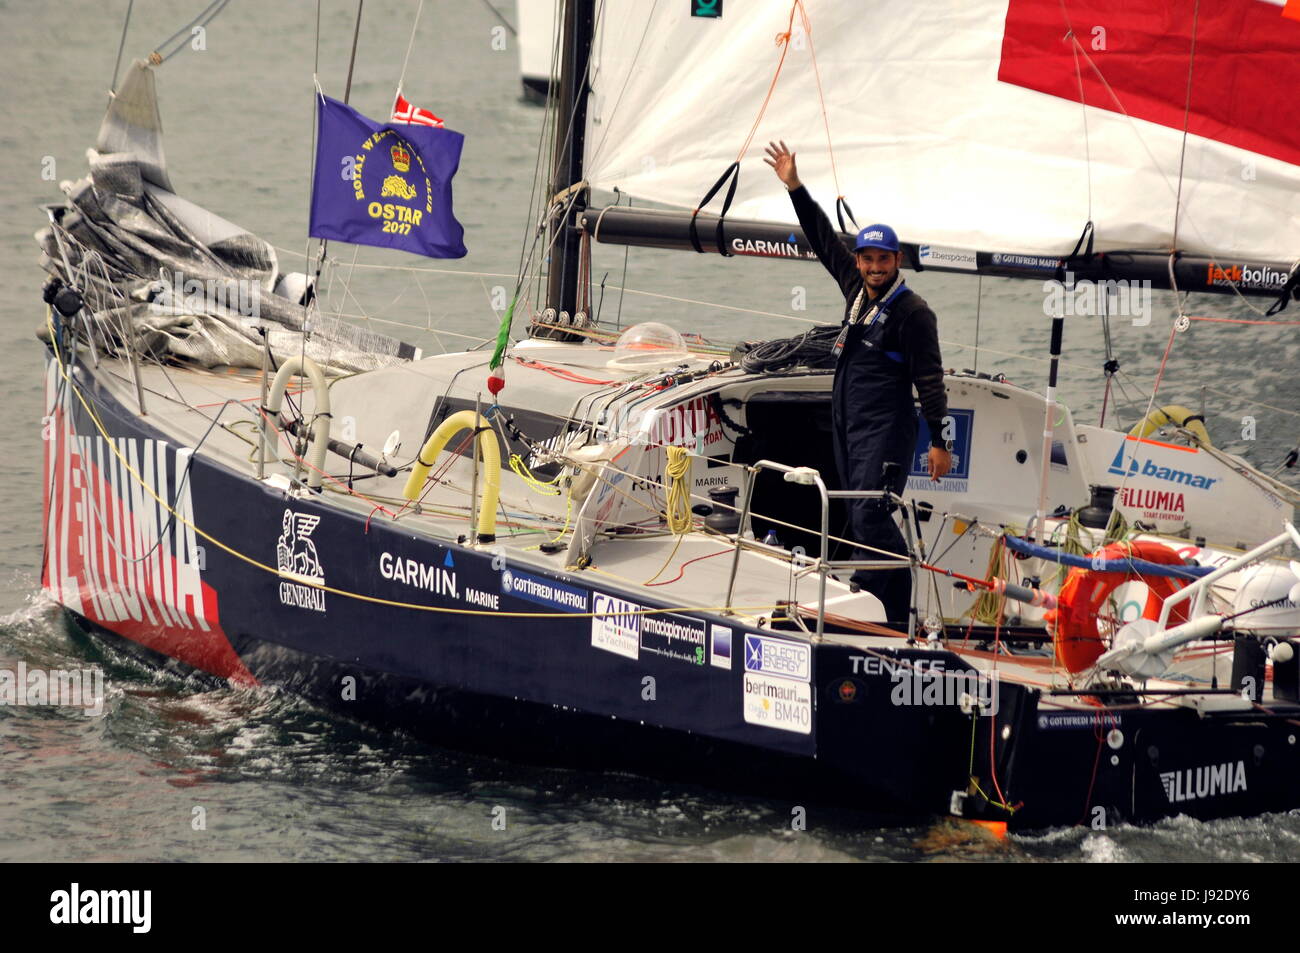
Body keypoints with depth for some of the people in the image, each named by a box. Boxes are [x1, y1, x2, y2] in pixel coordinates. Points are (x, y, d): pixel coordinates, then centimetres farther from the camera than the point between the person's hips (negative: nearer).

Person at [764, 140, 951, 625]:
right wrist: (795, 187, 21)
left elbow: (929, 380, -12)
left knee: (869, 516, -17)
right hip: (848, 427, 8)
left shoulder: (913, 312, -9)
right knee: (861, 518, 7)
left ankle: (893, 614, -17)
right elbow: (824, 239, 22)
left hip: (887, 431, -8)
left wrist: (939, 441, -16)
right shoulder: (856, 290, 11)